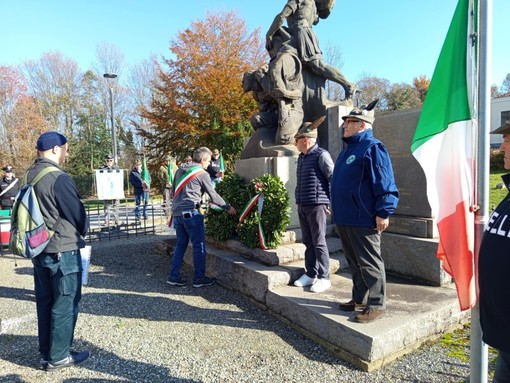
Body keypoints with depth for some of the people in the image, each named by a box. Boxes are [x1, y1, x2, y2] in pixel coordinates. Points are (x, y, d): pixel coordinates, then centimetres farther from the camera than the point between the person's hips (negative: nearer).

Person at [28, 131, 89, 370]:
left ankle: (46, 353, 29)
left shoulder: (29, 177, 5)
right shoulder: (59, 178, -20)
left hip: (38, 249, 8)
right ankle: (58, 357, 16)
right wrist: (81, 232, 6)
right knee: (64, 305, 5)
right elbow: (78, 214, -15)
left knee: (44, 302, 17)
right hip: (63, 250, -8)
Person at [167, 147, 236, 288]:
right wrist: (228, 208, 7)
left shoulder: (180, 170, 14)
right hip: (190, 213, -7)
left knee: (180, 245, 15)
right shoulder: (202, 174, -6)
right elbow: (213, 196, -3)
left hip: (177, 213, 7)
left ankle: (173, 276, 16)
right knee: (199, 246, 3)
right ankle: (199, 278, 8)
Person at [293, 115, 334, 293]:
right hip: (302, 206, 8)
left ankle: (324, 278, 7)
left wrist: (332, 203, -10)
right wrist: (299, 201, 16)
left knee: (319, 243, -2)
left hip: (316, 205, -8)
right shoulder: (301, 157, 16)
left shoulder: (321, 155, -9)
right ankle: (310, 274, 21)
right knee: (308, 242, 12)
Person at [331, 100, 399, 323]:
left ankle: (377, 304, 13)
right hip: (344, 219, 10)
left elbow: (385, 184, -18)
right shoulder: (348, 149, 18)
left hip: (363, 220, -10)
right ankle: (360, 298, 31)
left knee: (369, 262, 1)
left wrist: (383, 212, -21)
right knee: (354, 261, 18)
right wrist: (337, 210, 24)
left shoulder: (372, 147, -12)